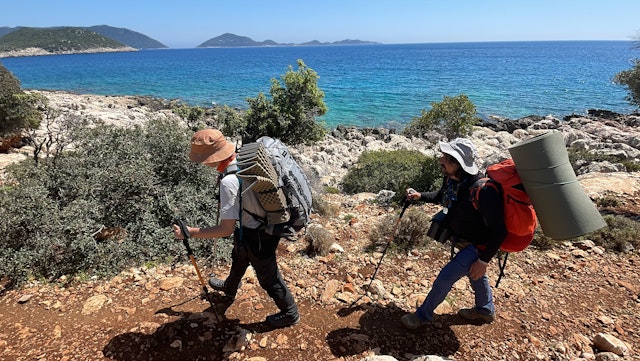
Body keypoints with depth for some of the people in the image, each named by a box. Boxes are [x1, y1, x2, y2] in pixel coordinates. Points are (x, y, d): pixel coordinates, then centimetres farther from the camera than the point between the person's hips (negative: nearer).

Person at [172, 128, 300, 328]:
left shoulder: (229, 182, -34)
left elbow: (226, 229, -32)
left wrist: (190, 232, -24)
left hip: (257, 238, -9)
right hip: (265, 223, 9)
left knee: (268, 277, 14)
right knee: (238, 257, 34)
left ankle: (290, 314, 39)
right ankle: (229, 288, 64)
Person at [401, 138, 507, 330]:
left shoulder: (483, 191, -38)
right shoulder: (451, 179, -13)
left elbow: (499, 230, -29)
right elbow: (441, 196, 13)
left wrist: (484, 260, -24)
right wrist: (419, 195, -2)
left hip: (478, 246, -8)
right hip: (464, 241, 8)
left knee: (445, 277, -4)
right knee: (475, 275, 28)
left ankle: (423, 315, 18)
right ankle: (486, 310, 55)